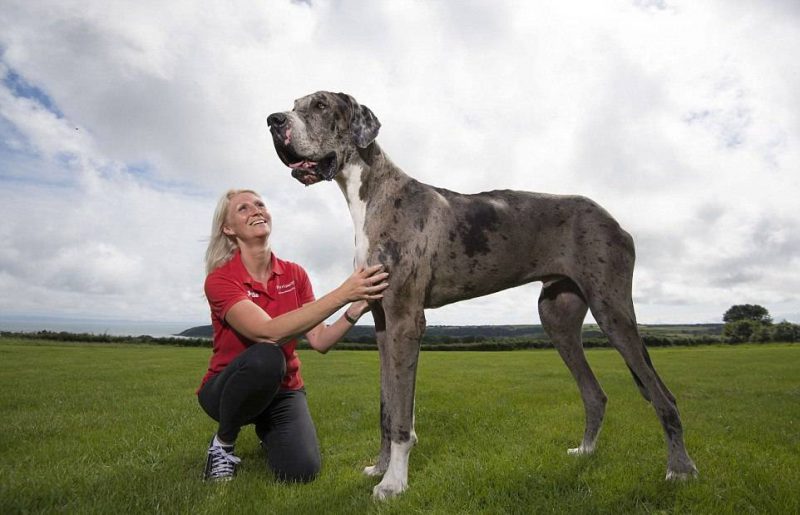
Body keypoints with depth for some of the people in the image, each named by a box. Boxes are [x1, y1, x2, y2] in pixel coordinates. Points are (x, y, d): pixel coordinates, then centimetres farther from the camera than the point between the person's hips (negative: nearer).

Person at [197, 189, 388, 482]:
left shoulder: (294, 274, -4)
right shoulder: (219, 279, -18)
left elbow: (320, 341, -11)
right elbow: (269, 332, -35)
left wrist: (357, 307, -28)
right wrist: (343, 294, -40)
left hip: (282, 390, 4)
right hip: (227, 389, -4)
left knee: (301, 470, -21)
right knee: (266, 357, -37)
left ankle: (267, 430, 17)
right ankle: (222, 443, -7)